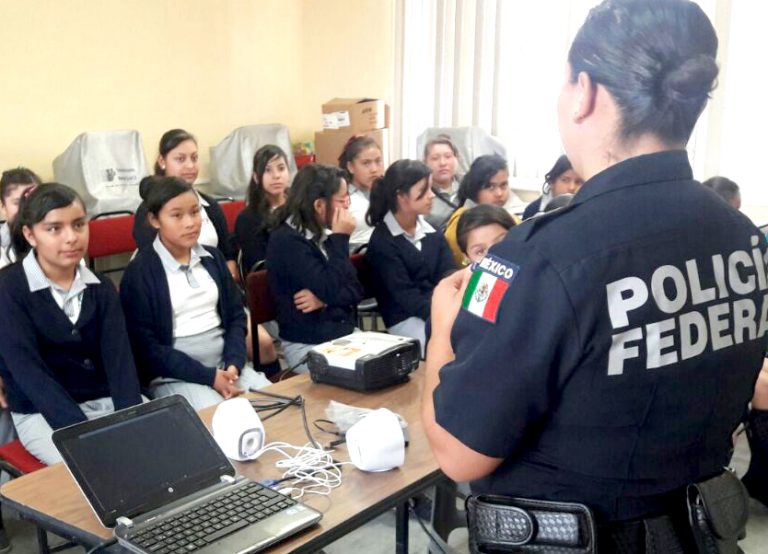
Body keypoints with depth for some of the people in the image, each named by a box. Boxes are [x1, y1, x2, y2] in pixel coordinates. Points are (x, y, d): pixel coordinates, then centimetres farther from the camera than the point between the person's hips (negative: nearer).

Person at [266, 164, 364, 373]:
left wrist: (324, 300, -14)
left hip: (346, 334, 7)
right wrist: (340, 239, -16)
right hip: (307, 345, -7)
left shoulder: (326, 234, 10)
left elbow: (355, 290, 5)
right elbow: (330, 289, -21)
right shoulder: (286, 240, -14)